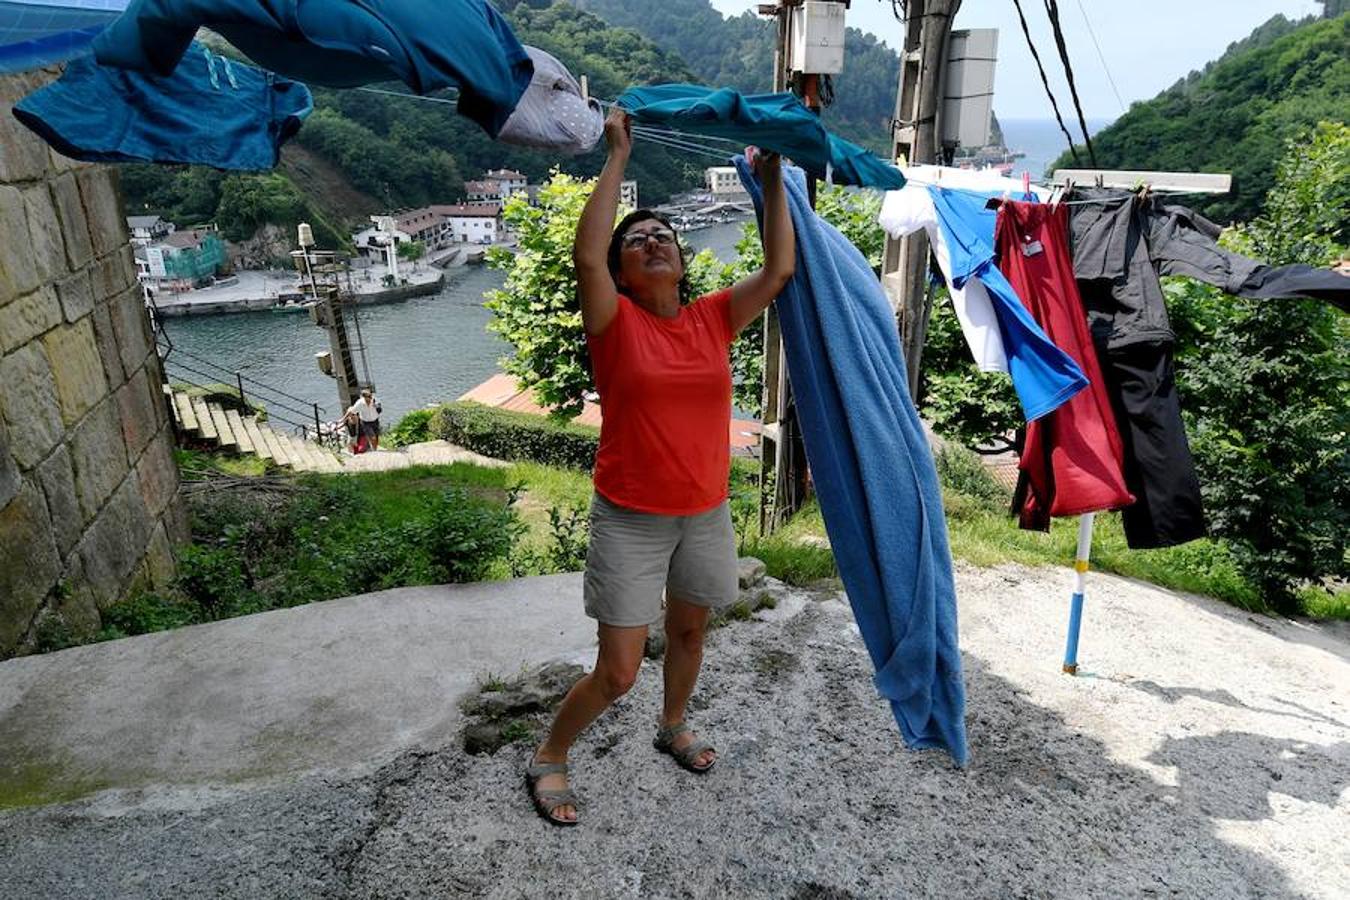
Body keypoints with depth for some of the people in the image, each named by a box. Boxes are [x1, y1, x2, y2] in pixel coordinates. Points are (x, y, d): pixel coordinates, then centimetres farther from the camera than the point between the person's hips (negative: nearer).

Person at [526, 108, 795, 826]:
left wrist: (772, 181, -2)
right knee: (616, 673, 0)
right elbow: (586, 256, -26)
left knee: (689, 631, 24)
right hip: (629, 519, -4)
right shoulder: (615, 323, -9)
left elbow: (779, 270, -3)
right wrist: (617, 158, -19)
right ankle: (549, 759, 27)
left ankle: (672, 727, 52)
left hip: (706, 515, 5)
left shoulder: (712, 319, 1)